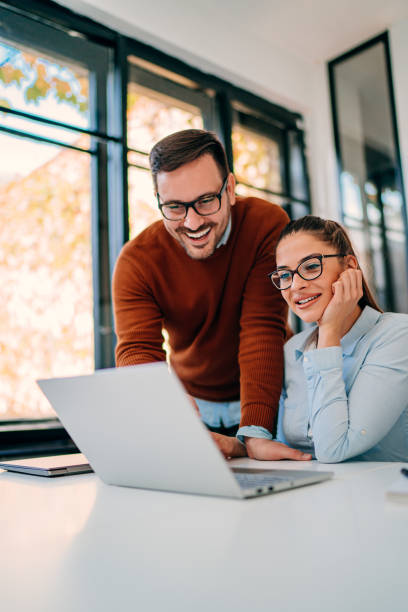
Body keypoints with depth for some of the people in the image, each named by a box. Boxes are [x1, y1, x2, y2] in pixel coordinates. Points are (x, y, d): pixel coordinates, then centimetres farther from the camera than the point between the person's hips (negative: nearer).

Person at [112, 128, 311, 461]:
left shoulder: (268, 224, -17)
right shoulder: (136, 261, -14)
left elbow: (262, 330, -21)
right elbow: (138, 353, -22)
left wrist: (254, 432, -31)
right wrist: (176, 430, -42)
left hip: (266, 399, -2)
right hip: (194, 405, 3)